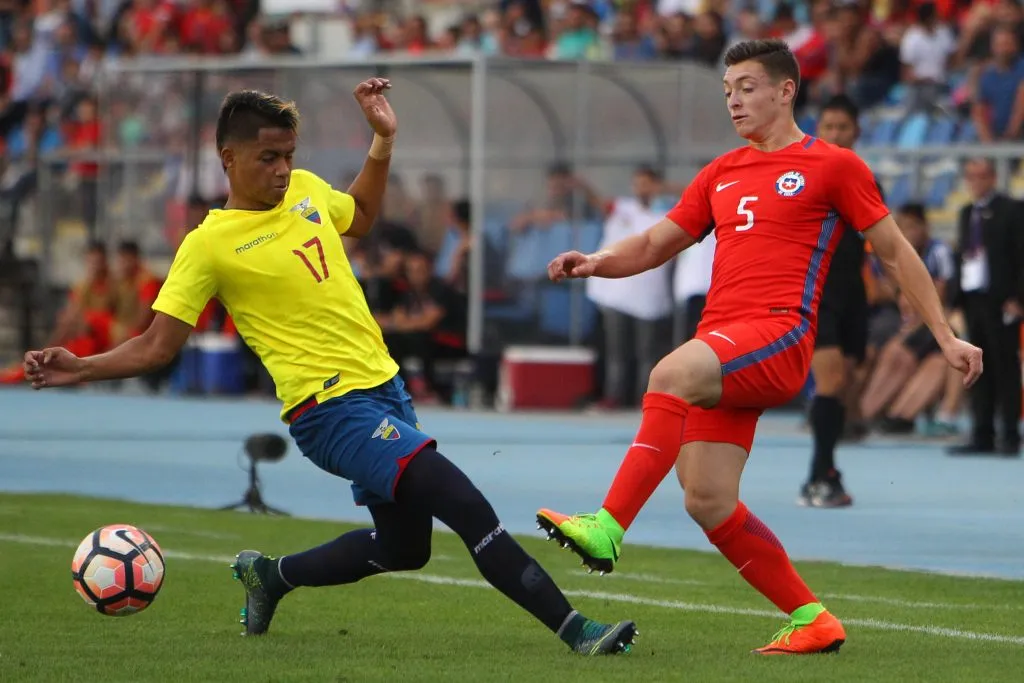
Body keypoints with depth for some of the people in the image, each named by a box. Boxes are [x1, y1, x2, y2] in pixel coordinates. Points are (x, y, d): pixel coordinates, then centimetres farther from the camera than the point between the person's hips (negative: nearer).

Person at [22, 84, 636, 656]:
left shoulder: (306, 190, 9)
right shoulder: (210, 245, -10)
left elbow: (360, 216, 32)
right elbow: (158, 345, -7)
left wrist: (384, 141, 19)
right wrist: (79, 369, -22)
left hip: (384, 387, 8)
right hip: (332, 408, -8)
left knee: (402, 547, 19)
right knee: (470, 510, -20)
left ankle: (270, 575, 38)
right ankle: (575, 630, -19)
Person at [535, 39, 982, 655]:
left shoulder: (834, 166, 6)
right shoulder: (722, 173, 23)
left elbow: (894, 250, 10)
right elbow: (655, 244, 25)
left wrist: (945, 336, 8)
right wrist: (596, 263, 4)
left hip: (780, 334, -7)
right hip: (721, 353, 7)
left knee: (670, 374, -34)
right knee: (708, 503, -2)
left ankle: (607, 529, -42)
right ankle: (811, 620, 10)